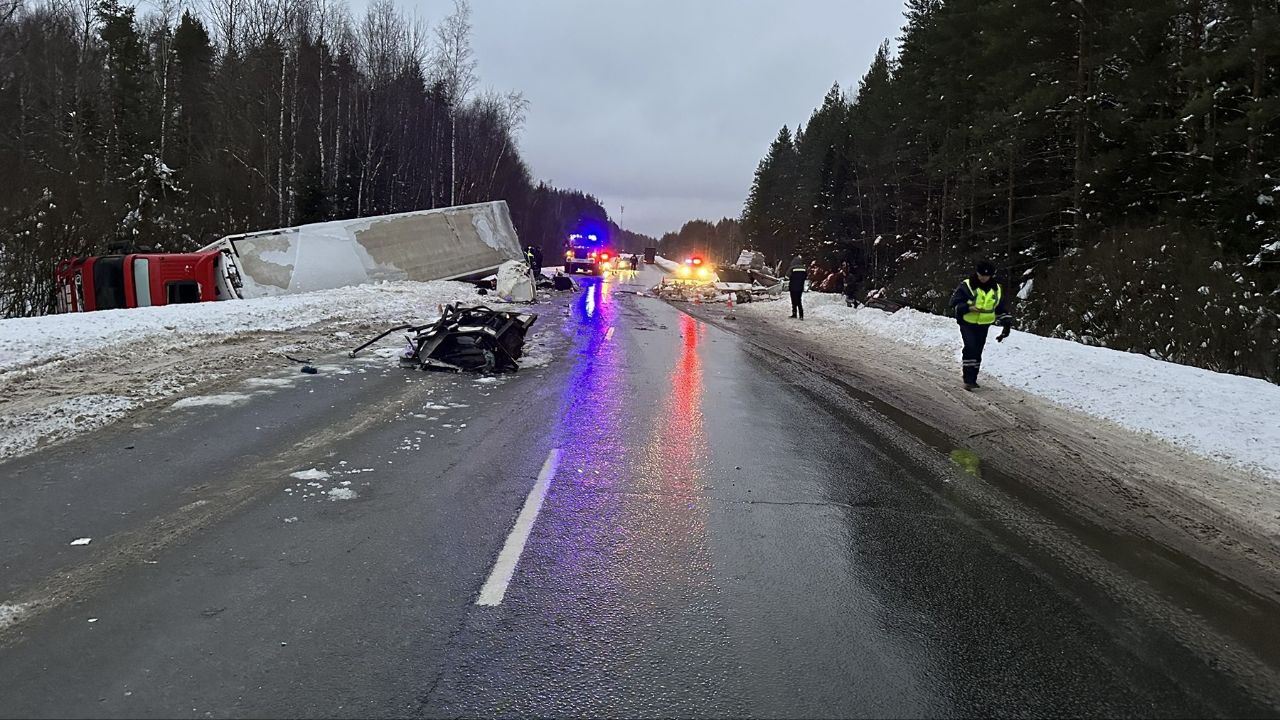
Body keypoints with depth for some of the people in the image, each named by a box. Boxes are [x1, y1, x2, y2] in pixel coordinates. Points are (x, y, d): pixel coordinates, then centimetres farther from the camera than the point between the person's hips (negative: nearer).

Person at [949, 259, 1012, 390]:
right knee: (970, 347, -20)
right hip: (967, 323, -4)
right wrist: (968, 308, -23)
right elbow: (954, 302, -7)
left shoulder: (997, 290, 6)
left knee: (977, 352, 8)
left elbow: (1002, 309, 15)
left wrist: (1007, 324, 6)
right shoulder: (966, 286, -8)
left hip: (984, 325, 4)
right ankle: (968, 380, -19)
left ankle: (973, 379, 20)